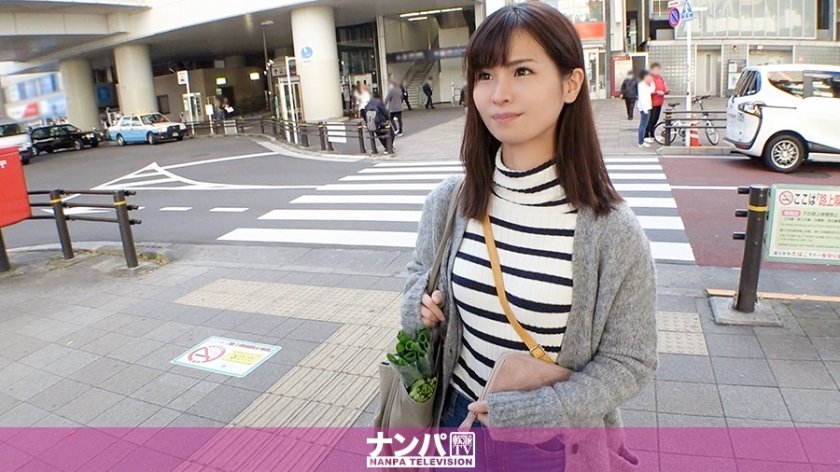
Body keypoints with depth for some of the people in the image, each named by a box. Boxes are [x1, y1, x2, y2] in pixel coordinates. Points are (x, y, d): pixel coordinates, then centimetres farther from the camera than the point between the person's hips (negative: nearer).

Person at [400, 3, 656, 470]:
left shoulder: (612, 229, -19)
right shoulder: (449, 201, -10)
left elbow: (630, 362, -11)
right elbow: (421, 274, 8)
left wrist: (531, 412, -18)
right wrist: (422, 304, -12)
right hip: (460, 419, 3)